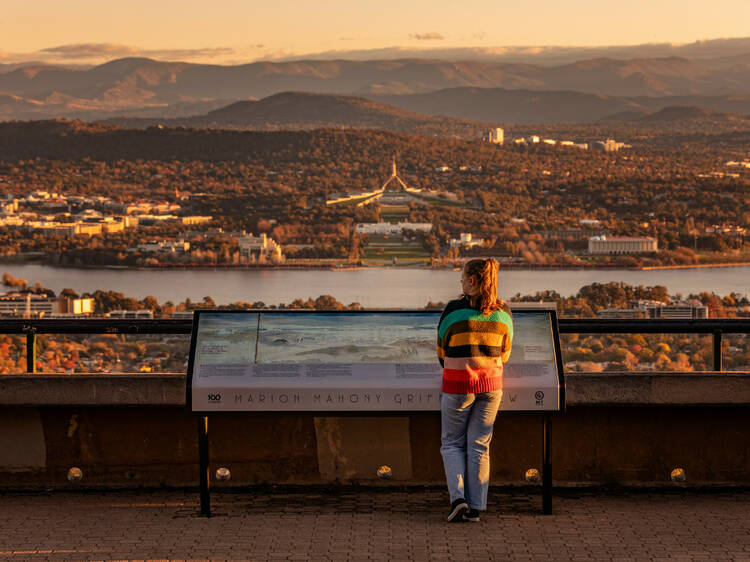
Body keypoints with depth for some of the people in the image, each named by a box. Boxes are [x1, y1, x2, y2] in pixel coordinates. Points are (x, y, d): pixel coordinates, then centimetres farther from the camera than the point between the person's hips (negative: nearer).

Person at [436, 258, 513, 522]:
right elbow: (504, 353, 10)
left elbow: (442, 351, 1)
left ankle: (458, 497, -5)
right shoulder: (503, 312, 0)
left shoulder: (454, 310, -11)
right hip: (491, 382, 3)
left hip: (458, 383, -3)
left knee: (452, 443, 12)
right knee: (479, 445, 9)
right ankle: (476, 507, 8)